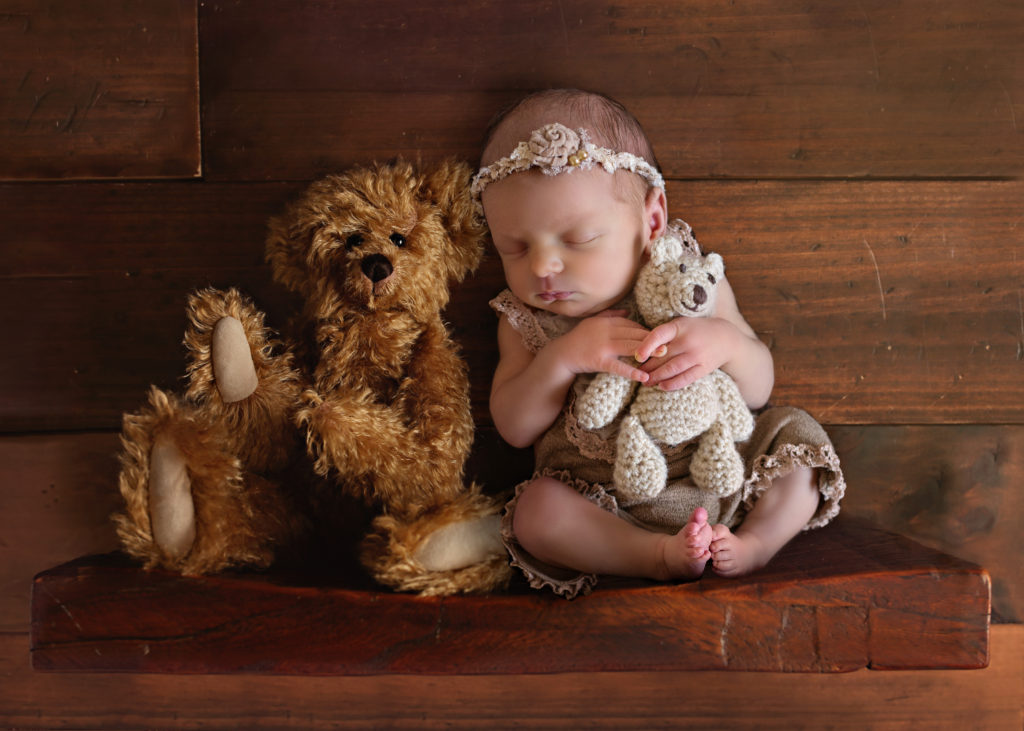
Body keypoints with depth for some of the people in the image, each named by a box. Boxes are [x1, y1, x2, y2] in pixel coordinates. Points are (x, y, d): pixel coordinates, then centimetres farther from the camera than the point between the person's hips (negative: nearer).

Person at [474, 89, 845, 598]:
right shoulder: (525, 321, 0)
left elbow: (758, 391, -1)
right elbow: (513, 429, -7)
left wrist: (725, 343, -25)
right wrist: (563, 357, -23)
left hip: (718, 477, 1)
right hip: (607, 508, -1)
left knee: (799, 433, -11)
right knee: (535, 509, -27)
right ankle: (657, 556, -23)